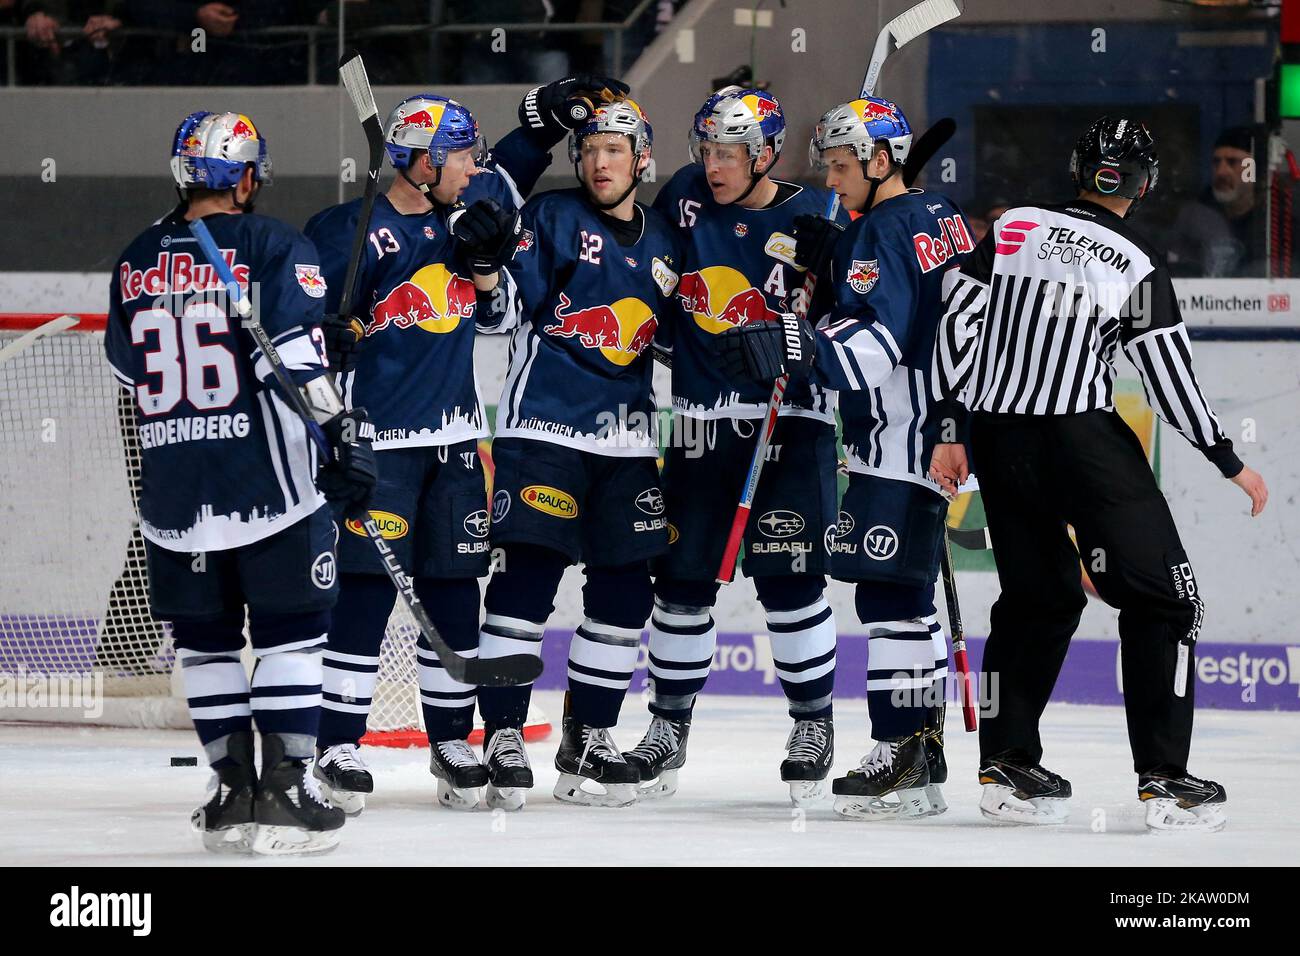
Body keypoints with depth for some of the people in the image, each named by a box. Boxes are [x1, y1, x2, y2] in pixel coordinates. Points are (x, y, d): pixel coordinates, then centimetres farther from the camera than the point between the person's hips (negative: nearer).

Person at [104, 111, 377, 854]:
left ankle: (234, 790, 14)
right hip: (267, 482, -4)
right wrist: (344, 431, -20)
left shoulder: (137, 263, 8)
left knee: (206, 639, 14)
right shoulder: (273, 246, -6)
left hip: (172, 490, 4)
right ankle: (285, 790, -2)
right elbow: (297, 348, -19)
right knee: (291, 632, 3)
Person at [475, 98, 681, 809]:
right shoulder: (552, 216, -1)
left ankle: (589, 739, 16)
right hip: (544, 423, -6)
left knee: (625, 587, 5)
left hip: (626, 434, 6)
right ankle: (503, 737, -6)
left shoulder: (664, 243, 14)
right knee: (527, 575, -11)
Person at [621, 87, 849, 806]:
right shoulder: (685, 196, 3)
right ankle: (669, 725, 19)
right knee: (682, 578, 7)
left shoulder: (813, 219, -10)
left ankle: (813, 723, 7)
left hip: (790, 420, -4)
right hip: (700, 418, 4)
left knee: (788, 580, -7)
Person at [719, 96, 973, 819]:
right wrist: (836, 261, 13)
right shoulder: (941, 217, 16)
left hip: (902, 436, -11)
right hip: (937, 428, 11)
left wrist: (795, 353, -36)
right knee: (906, 593, 14)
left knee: (888, 591, -11)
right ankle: (923, 753, 17)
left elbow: (884, 337, -25)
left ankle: (902, 760, -14)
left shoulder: (888, 228, -14)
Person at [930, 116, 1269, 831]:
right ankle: (1163, 778, -4)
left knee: (1039, 597, 21)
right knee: (1161, 597, 4)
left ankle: (1005, 764, 17)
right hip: (1082, 441, -5)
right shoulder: (1140, 267, -5)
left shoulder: (1014, 229, 6)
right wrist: (1231, 464, 6)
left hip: (998, 441, 5)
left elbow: (957, 322, 2)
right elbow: (1171, 379, -5)